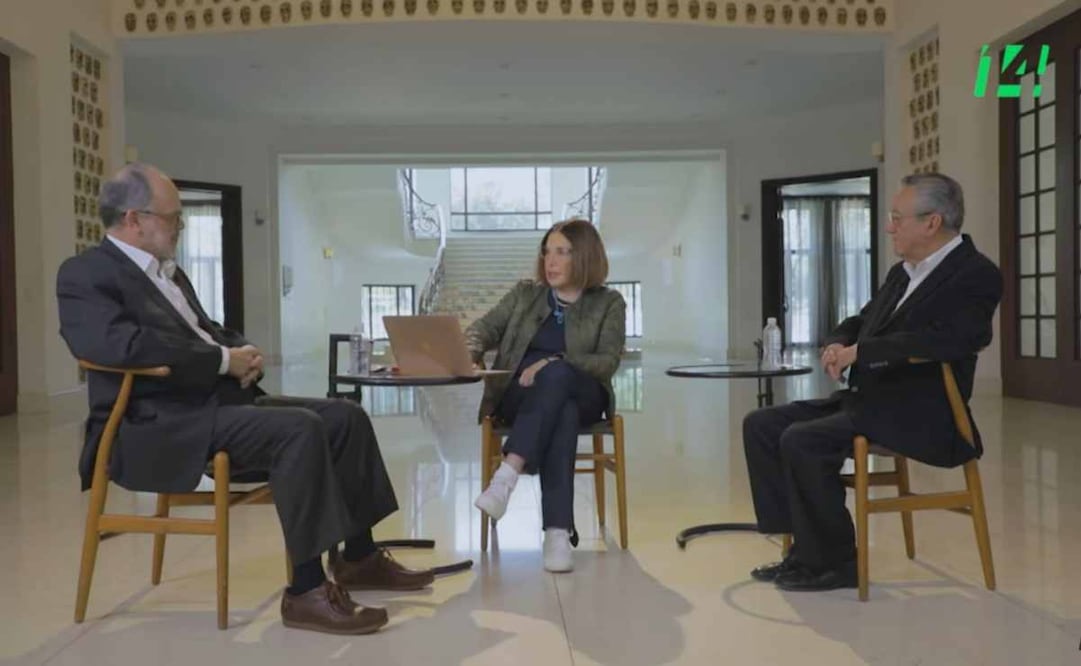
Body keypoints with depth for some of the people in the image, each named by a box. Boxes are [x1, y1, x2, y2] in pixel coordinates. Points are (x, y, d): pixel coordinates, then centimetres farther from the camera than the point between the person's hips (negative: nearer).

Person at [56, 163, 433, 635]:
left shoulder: (167, 271, 21)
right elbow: (125, 345, -24)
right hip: (163, 423, -9)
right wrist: (225, 360, -17)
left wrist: (244, 350, 2)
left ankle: (360, 558, 8)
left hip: (219, 399, 9)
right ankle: (306, 591, -24)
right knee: (299, 429, -31)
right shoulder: (85, 274, -8)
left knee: (347, 416, -1)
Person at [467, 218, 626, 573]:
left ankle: (505, 477, -48)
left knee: (556, 375, -38)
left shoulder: (609, 303, 7)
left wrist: (555, 363, -21)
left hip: (582, 395, -1)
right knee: (562, 416, -36)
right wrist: (468, 350, -22)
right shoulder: (524, 293, 15)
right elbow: (486, 327, 3)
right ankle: (559, 530, -44)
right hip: (519, 395, 1)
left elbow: (608, 361, -6)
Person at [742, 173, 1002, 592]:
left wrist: (859, 351, -20)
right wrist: (838, 345, 0)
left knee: (802, 441, -26)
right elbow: (860, 322, 25)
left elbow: (948, 339, -27)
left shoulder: (976, 274, -10)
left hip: (917, 415, -9)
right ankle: (807, 546, 3)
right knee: (761, 426, -1)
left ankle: (835, 560, -7)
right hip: (868, 400, 9)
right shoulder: (902, 272, 16)